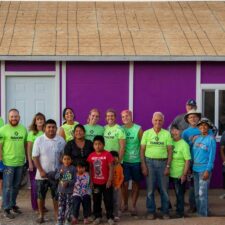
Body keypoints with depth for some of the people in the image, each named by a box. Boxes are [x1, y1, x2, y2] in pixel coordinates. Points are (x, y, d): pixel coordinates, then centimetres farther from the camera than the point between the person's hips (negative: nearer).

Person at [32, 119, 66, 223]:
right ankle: (41, 215, 22)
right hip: (42, 174, -1)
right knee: (41, 195, 8)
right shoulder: (39, 140, -7)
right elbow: (35, 157, -6)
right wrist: (41, 171, -11)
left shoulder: (61, 140, -2)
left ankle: (57, 214, 21)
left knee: (56, 195, 8)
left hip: (56, 173, 1)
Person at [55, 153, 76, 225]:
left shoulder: (73, 168, -6)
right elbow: (56, 177, 0)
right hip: (61, 190, 2)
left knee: (68, 205, 4)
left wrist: (68, 183, -21)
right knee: (61, 205, 7)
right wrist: (60, 173, -18)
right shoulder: (60, 167, 3)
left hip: (69, 190, -2)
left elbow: (75, 179, -8)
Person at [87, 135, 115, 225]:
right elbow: (90, 169, 6)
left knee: (108, 200, 4)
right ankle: (97, 217, 24)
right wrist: (90, 181, 2)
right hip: (95, 183, 3)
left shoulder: (107, 154, -10)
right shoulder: (91, 156, 0)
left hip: (105, 182, -3)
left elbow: (111, 168, -9)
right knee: (96, 201, 12)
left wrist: (110, 180, -13)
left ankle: (110, 217, 14)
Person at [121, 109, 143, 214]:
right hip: (124, 161, 1)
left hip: (136, 161, -1)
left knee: (136, 183, 7)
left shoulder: (138, 129, -4)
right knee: (125, 183, 2)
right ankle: (125, 204, 21)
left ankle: (133, 206, 17)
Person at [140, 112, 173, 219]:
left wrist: (168, 166, -3)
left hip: (163, 162, 0)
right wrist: (143, 166, -4)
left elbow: (170, 151, 3)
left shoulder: (167, 134, 2)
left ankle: (165, 212, 17)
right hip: (149, 162, 0)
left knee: (164, 189, 5)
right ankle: (151, 211, 16)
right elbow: (142, 150, 2)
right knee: (150, 189, 5)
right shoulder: (146, 133, 2)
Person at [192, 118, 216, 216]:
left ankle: (203, 214, 2)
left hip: (204, 169, -6)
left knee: (202, 193, -6)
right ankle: (198, 211, 22)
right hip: (195, 168, 6)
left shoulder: (211, 139, -5)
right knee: (197, 193, 11)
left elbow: (212, 156, -9)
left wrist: (208, 170, -15)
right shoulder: (197, 138, 11)